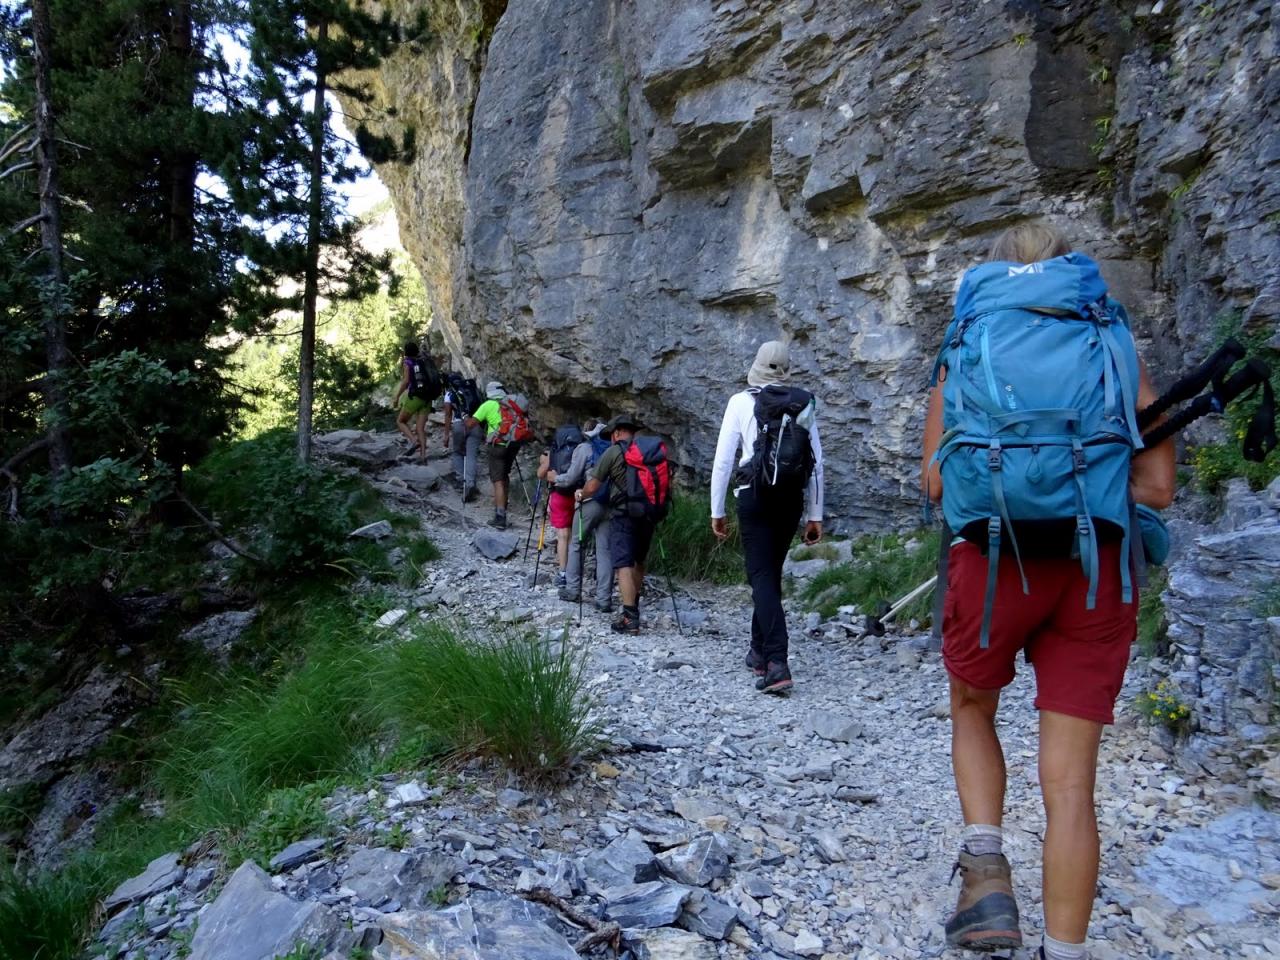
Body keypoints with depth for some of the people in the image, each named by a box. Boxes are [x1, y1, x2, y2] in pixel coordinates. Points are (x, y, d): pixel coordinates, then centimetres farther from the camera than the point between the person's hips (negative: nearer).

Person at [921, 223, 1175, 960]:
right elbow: (1157, 487, 4)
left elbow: (934, 479, 3)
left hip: (992, 559, 0)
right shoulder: (1116, 343, 12)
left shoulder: (967, 344, 11)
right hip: (1098, 567, 1)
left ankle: (987, 866, 7)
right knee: (1070, 777, 7)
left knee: (973, 710, 25)